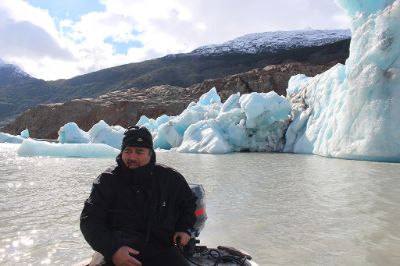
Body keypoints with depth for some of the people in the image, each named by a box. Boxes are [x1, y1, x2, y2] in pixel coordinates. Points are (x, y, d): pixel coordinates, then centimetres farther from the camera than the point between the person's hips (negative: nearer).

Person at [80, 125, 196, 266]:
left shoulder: (169, 178, 6)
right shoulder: (107, 181, 1)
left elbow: (189, 202, 24)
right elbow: (89, 220, -2)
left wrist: (184, 229, 7)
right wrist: (112, 249, -16)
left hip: (162, 249, 2)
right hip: (119, 253, -2)